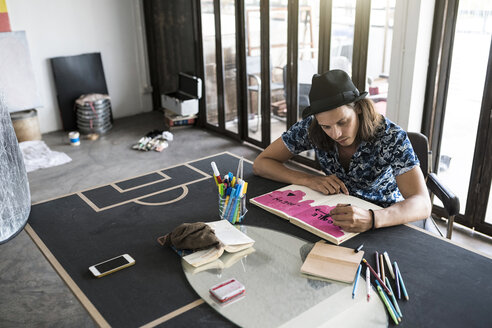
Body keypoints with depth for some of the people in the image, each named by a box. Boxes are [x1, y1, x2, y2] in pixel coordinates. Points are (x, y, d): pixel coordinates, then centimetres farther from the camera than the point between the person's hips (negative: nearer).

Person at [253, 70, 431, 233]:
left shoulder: (391, 137, -24)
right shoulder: (310, 128, -17)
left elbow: (422, 205, -32)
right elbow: (261, 163, -11)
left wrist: (371, 219, -51)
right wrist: (310, 180, -26)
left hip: (385, 221, -2)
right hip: (339, 212, 3)